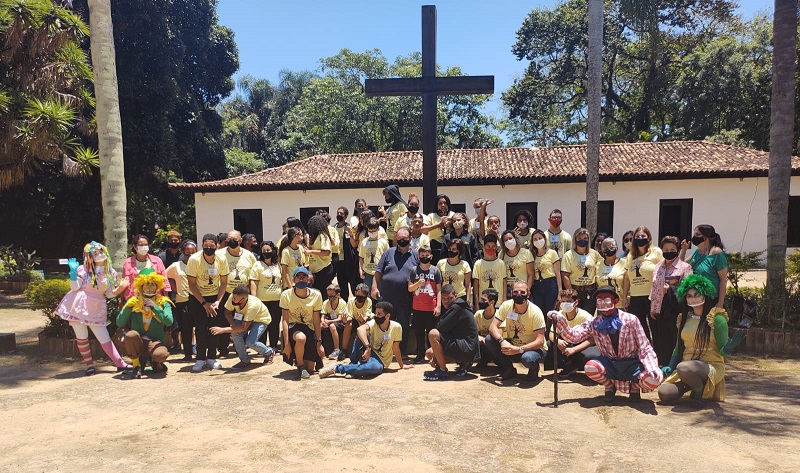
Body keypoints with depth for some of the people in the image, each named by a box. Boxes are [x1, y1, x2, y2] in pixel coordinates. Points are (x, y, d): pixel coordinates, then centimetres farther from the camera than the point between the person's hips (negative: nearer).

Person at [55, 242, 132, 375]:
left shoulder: (111, 273, 5)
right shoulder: (84, 269, -4)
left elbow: (109, 294, 8)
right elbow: (75, 287, -9)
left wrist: (120, 288, -10)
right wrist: (73, 272, -19)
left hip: (96, 310, 2)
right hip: (79, 306, -2)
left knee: (105, 338, -1)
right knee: (82, 338, 4)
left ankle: (120, 364, 2)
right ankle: (90, 365, 18)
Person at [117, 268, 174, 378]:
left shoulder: (163, 302, 2)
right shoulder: (134, 302, 6)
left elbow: (169, 322, -15)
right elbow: (119, 323, -1)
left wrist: (154, 307, -22)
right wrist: (128, 307, -14)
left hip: (155, 341, -1)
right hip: (137, 343, 1)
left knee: (161, 354, -34)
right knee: (130, 335, -32)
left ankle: (155, 362, 8)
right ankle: (137, 365, -6)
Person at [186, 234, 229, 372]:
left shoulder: (222, 260, -12)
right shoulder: (194, 260, -19)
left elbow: (224, 282, -2)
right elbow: (192, 284, -14)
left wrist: (218, 301, -12)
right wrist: (205, 304, -16)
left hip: (215, 297, 2)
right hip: (197, 298, -2)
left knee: (214, 327, -3)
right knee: (200, 327, -8)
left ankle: (211, 357, 8)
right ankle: (200, 359, 3)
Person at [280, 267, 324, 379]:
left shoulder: (316, 295, -9)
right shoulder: (286, 295, -12)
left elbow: (316, 321, -5)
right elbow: (285, 320, -13)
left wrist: (319, 343, -5)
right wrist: (286, 343, -20)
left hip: (309, 329, 2)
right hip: (293, 327, -2)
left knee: (310, 369, -2)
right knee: (301, 338, -40)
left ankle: (301, 359, 35)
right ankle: (300, 366, -10)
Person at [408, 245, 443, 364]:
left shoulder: (436, 270, 1)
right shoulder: (414, 270, 4)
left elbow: (439, 290, 2)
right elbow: (409, 288, 5)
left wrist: (439, 306, -4)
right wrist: (418, 284, -14)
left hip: (432, 308, -2)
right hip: (417, 308, 2)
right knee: (418, 332, 9)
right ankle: (420, 354, 19)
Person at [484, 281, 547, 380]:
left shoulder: (535, 312, -19)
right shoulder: (506, 306, -10)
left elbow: (540, 342, -22)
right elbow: (493, 327, -14)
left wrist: (519, 349, -36)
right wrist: (502, 341, -35)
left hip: (534, 348, -4)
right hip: (513, 346, 4)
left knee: (527, 358, -38)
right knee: (489, 340, -19)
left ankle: (534, 368, 2)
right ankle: (508, 369, 1)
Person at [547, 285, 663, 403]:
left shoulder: (631, 319, -9)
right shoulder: (594, 324, -5)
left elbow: (644, 348, -7)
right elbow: (573, 336, -20)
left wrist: (653, 367, -24)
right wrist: (560, 320, -37)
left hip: (632, 364, -1)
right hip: (609, 364, 1)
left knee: (653, 380, -30)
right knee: (590, 368, -31)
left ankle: (635, 386, 9)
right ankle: (609, 387, 5)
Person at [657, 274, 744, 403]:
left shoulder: (717, 319, -7)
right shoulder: (684, 318, 10)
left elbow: (722, 352, -7)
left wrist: (729, 347, -30)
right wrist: (670, 367, 6)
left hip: (711, 367, -5)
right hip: (687, 365, 5)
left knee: (683, 367, -38)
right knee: (664, 393, -19)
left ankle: (700, 391, -6)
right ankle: (692, 384, 10)